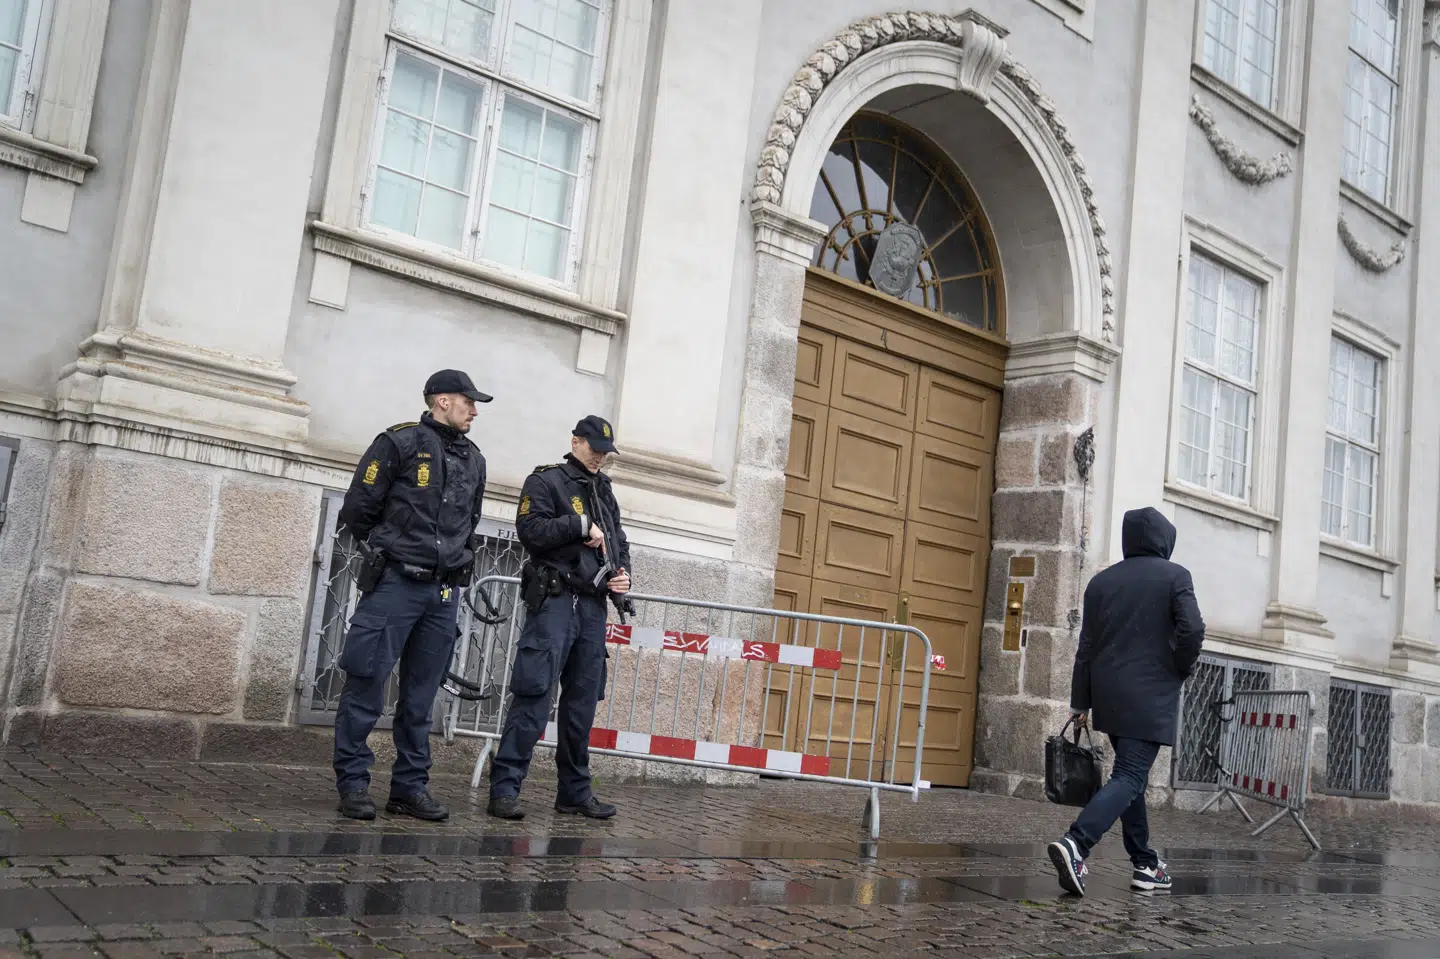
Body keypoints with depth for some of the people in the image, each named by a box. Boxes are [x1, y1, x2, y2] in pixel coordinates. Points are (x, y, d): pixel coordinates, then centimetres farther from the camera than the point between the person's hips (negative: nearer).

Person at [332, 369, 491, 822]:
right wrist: (385, 552, 7)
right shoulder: (400, 443, -3)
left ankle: (410, 787, 14)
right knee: (367, 685, -3)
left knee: (421, 695, 8)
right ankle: (353, 783, 4)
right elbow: (357, 508, -1)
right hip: (395, 584, -5)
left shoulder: (473, 460, 16)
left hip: (444, 592, 6)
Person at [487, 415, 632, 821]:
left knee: (582, 703, 9)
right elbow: (530, 529, -12)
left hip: (593, 605, 7)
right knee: (534, 696, -13)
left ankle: (574, 791, 15)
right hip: (555, 600, -7)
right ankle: (504, 788, -10)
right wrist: (581, 526, -13)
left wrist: (623, 574, 7)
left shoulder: (605, 493, 22)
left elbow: (619, 544, 26)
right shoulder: (546, 481, 1)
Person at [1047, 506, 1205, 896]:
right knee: (1130, 777, -8)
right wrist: (1182, 669, 5)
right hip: (1151, 696, -5)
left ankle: (1145, 864, 20)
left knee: (1131, 775, 16)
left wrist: (1081, 700, 13)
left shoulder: (1101, 581, 10)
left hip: (1109, 695, 5)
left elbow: (1087, 645, 9)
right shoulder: (1174, 576, -2)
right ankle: (1076, 843, -27)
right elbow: (1191, 630, -14)